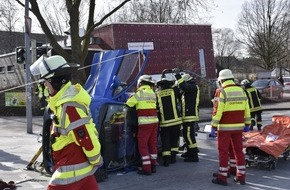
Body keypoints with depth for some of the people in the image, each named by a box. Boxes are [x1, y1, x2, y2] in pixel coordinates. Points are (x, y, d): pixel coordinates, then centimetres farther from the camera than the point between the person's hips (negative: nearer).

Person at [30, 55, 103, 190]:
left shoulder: (68, 106, -27)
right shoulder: (66, 97, 4)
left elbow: (86, 138, -25)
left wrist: (96, 160, -14)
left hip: (73, 168, -10)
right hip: (82, 164, 10)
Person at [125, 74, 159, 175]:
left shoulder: (140, 92, -7)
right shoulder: (152, 93, 13)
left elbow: (128, 104, -9)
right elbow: (153, 105, 13)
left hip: (145, 123, -7)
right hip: (154, 121, 7)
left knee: (142, 145, -1)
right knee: (153, 144, 14)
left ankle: (146, 169, -2)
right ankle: (153, 166, 20)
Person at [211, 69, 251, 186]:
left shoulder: (222, 92, -11)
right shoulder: (241, 90, 7)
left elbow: (218, 110, -14)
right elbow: (246, 109, 10)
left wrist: (214, 126, -9)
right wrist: (247, 123, 18)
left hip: (225, 127, -6)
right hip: (238, 126, 6)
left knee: (223, 152, 2)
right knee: (238, 150, 12)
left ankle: (222, 177, 7)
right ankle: (241, 177, 17)